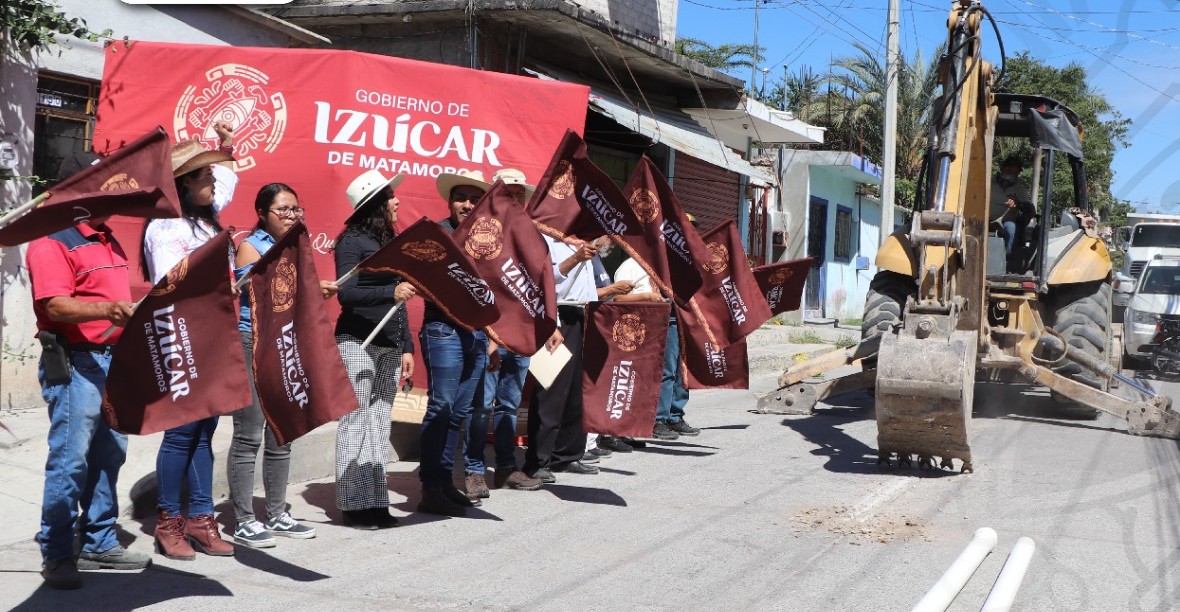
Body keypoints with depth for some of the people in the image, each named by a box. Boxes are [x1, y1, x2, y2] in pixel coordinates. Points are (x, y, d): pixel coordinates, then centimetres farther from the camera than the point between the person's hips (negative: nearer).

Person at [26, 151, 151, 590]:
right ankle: (56, 556, 2)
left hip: (113, 358, 9)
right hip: (74, 362, -8)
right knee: (70, 459, -7)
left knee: (109, 455, 11)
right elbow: (58, 307, -22)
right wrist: (111, 310, -34)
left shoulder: (107, 240, 16)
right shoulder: (51, 242, -10)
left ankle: (100, 543, 21)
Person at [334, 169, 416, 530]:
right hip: (358, 342, -7)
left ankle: (375, 502, 12)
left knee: (380, 425, 8)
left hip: (390, 345, 7)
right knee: (355, 424, -4)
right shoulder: (352, 240, -5)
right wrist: (391, 291, -26)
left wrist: (406, 347, 15)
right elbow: (346, 293, -14)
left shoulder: (390, 242, 16)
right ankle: (353, 505, 0)